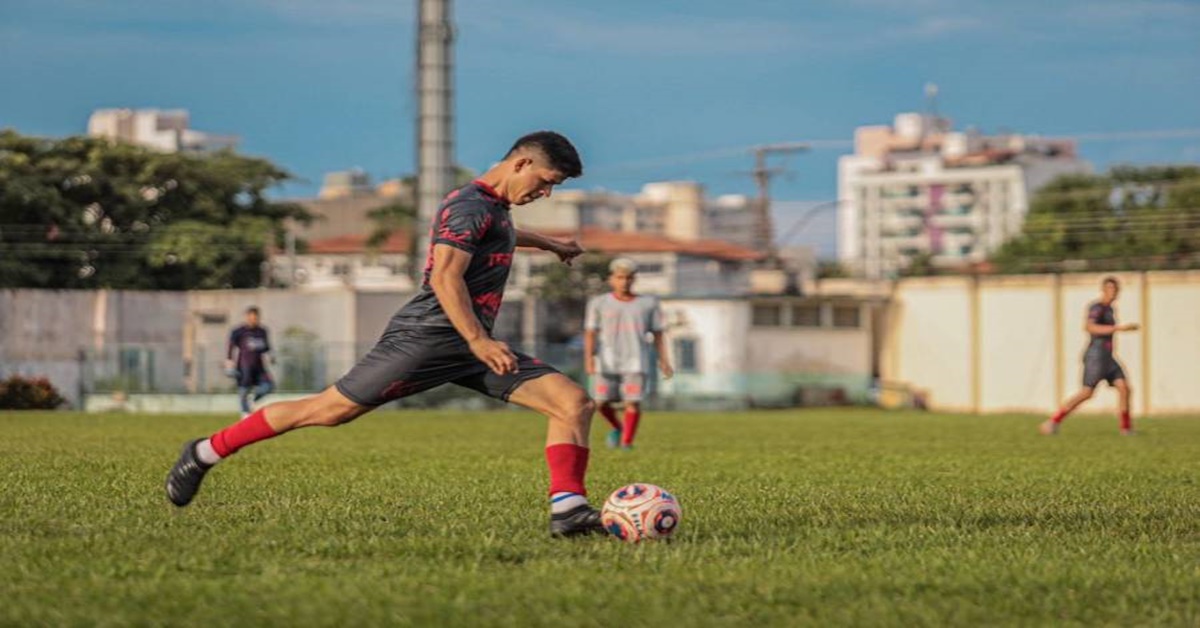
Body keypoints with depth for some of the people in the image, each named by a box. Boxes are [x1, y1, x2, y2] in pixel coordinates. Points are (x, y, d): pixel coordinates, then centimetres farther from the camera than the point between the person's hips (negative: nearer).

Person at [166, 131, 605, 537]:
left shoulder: (494, 206, 19)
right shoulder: (470, 206, -12)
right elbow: (445, 277, -25)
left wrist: (548, 244, 59)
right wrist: (478, 341, -32)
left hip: (471, 345, 9)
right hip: (426, 336, -9)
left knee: (576, 403, -5)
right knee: (330, 409, -6)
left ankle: (568, 511, -14)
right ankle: (206, 453, 9)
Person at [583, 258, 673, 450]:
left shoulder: (648, 304, 10)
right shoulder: (599, 303, 7)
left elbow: (658, 335, 14)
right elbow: (590, 333, 3)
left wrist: (664, 361, 7)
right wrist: (589, 357, -10)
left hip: (635, 362, 0)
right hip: (607, 361, 0)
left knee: (633, 401, -14)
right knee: (602, 401, -6)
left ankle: (627, 440, -4)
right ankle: (617, 427, 22)